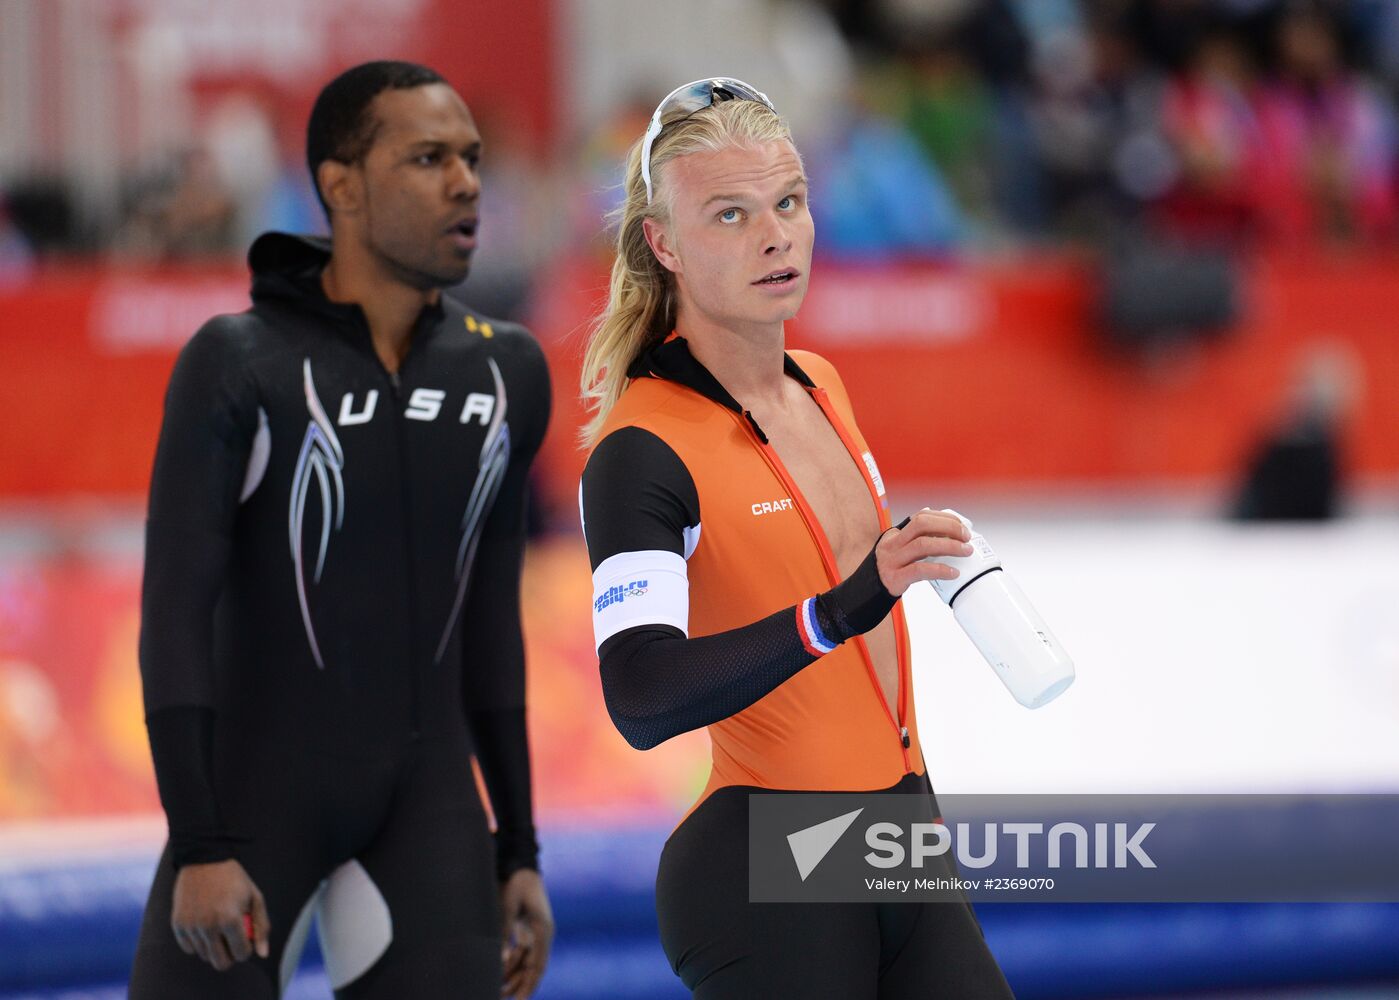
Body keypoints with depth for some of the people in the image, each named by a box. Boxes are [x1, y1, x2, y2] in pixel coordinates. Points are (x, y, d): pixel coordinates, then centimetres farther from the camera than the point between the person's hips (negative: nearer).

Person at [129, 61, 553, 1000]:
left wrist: (519, 852, 9)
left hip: (428, 801, 4)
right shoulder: (238, 365, -12)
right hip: (258, 795, -4)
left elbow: (488, 619, 11)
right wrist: (199, 846, -20)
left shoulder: (506, 373, 3)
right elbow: (174, 611, -14)